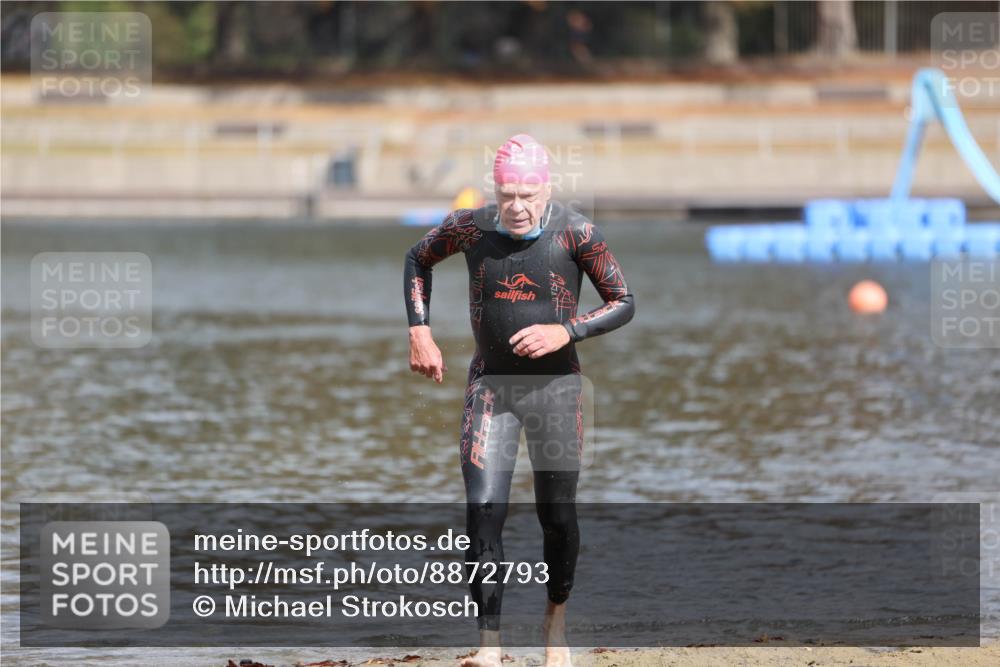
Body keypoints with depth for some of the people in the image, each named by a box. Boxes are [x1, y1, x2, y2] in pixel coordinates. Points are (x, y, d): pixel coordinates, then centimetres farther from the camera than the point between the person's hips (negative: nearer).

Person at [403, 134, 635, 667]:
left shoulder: (575, 233, -11)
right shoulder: (471, 227, -6)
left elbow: (623, 304, -3)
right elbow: (418, 260, 14)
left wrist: (565, 331, -19)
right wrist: (420, 334, 3)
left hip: (556, 386, -1)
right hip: (490, 384, 1)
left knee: (557, 517, 7)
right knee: (483, 513, -11)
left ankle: (556, 620, 33)